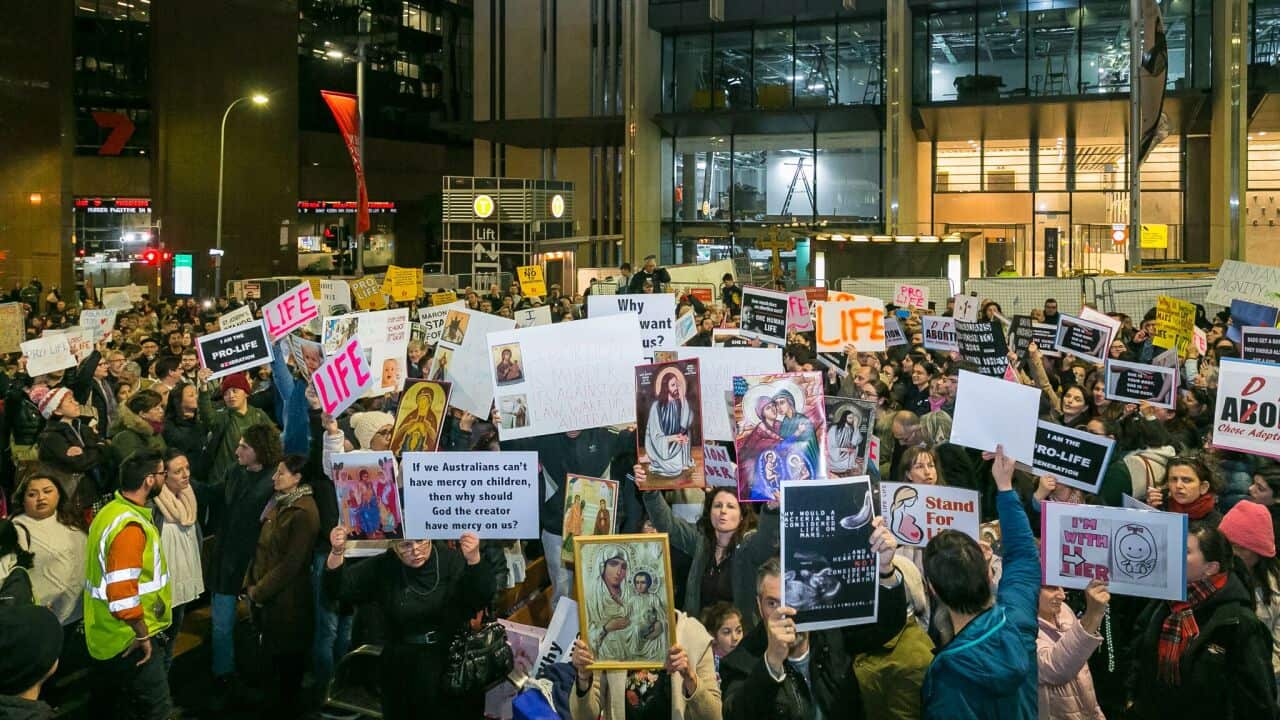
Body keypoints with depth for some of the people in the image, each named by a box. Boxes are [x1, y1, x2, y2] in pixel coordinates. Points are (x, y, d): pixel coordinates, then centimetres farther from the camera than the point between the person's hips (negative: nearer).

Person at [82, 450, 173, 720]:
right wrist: (143, 636, -18)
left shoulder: (110, 511, 6)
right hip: (128, 640, -10)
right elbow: (123, 592, -30)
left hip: (106, 637, 10)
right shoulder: (130, 526, -25)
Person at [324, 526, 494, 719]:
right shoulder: (383, 567, -1)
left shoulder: (451, 559, -8)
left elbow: (484, 597, -19)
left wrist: (474, 560, -37)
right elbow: (341, 588, -7)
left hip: (452, 659, -1)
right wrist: (336, 554, -25)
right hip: (401, 667, 2)